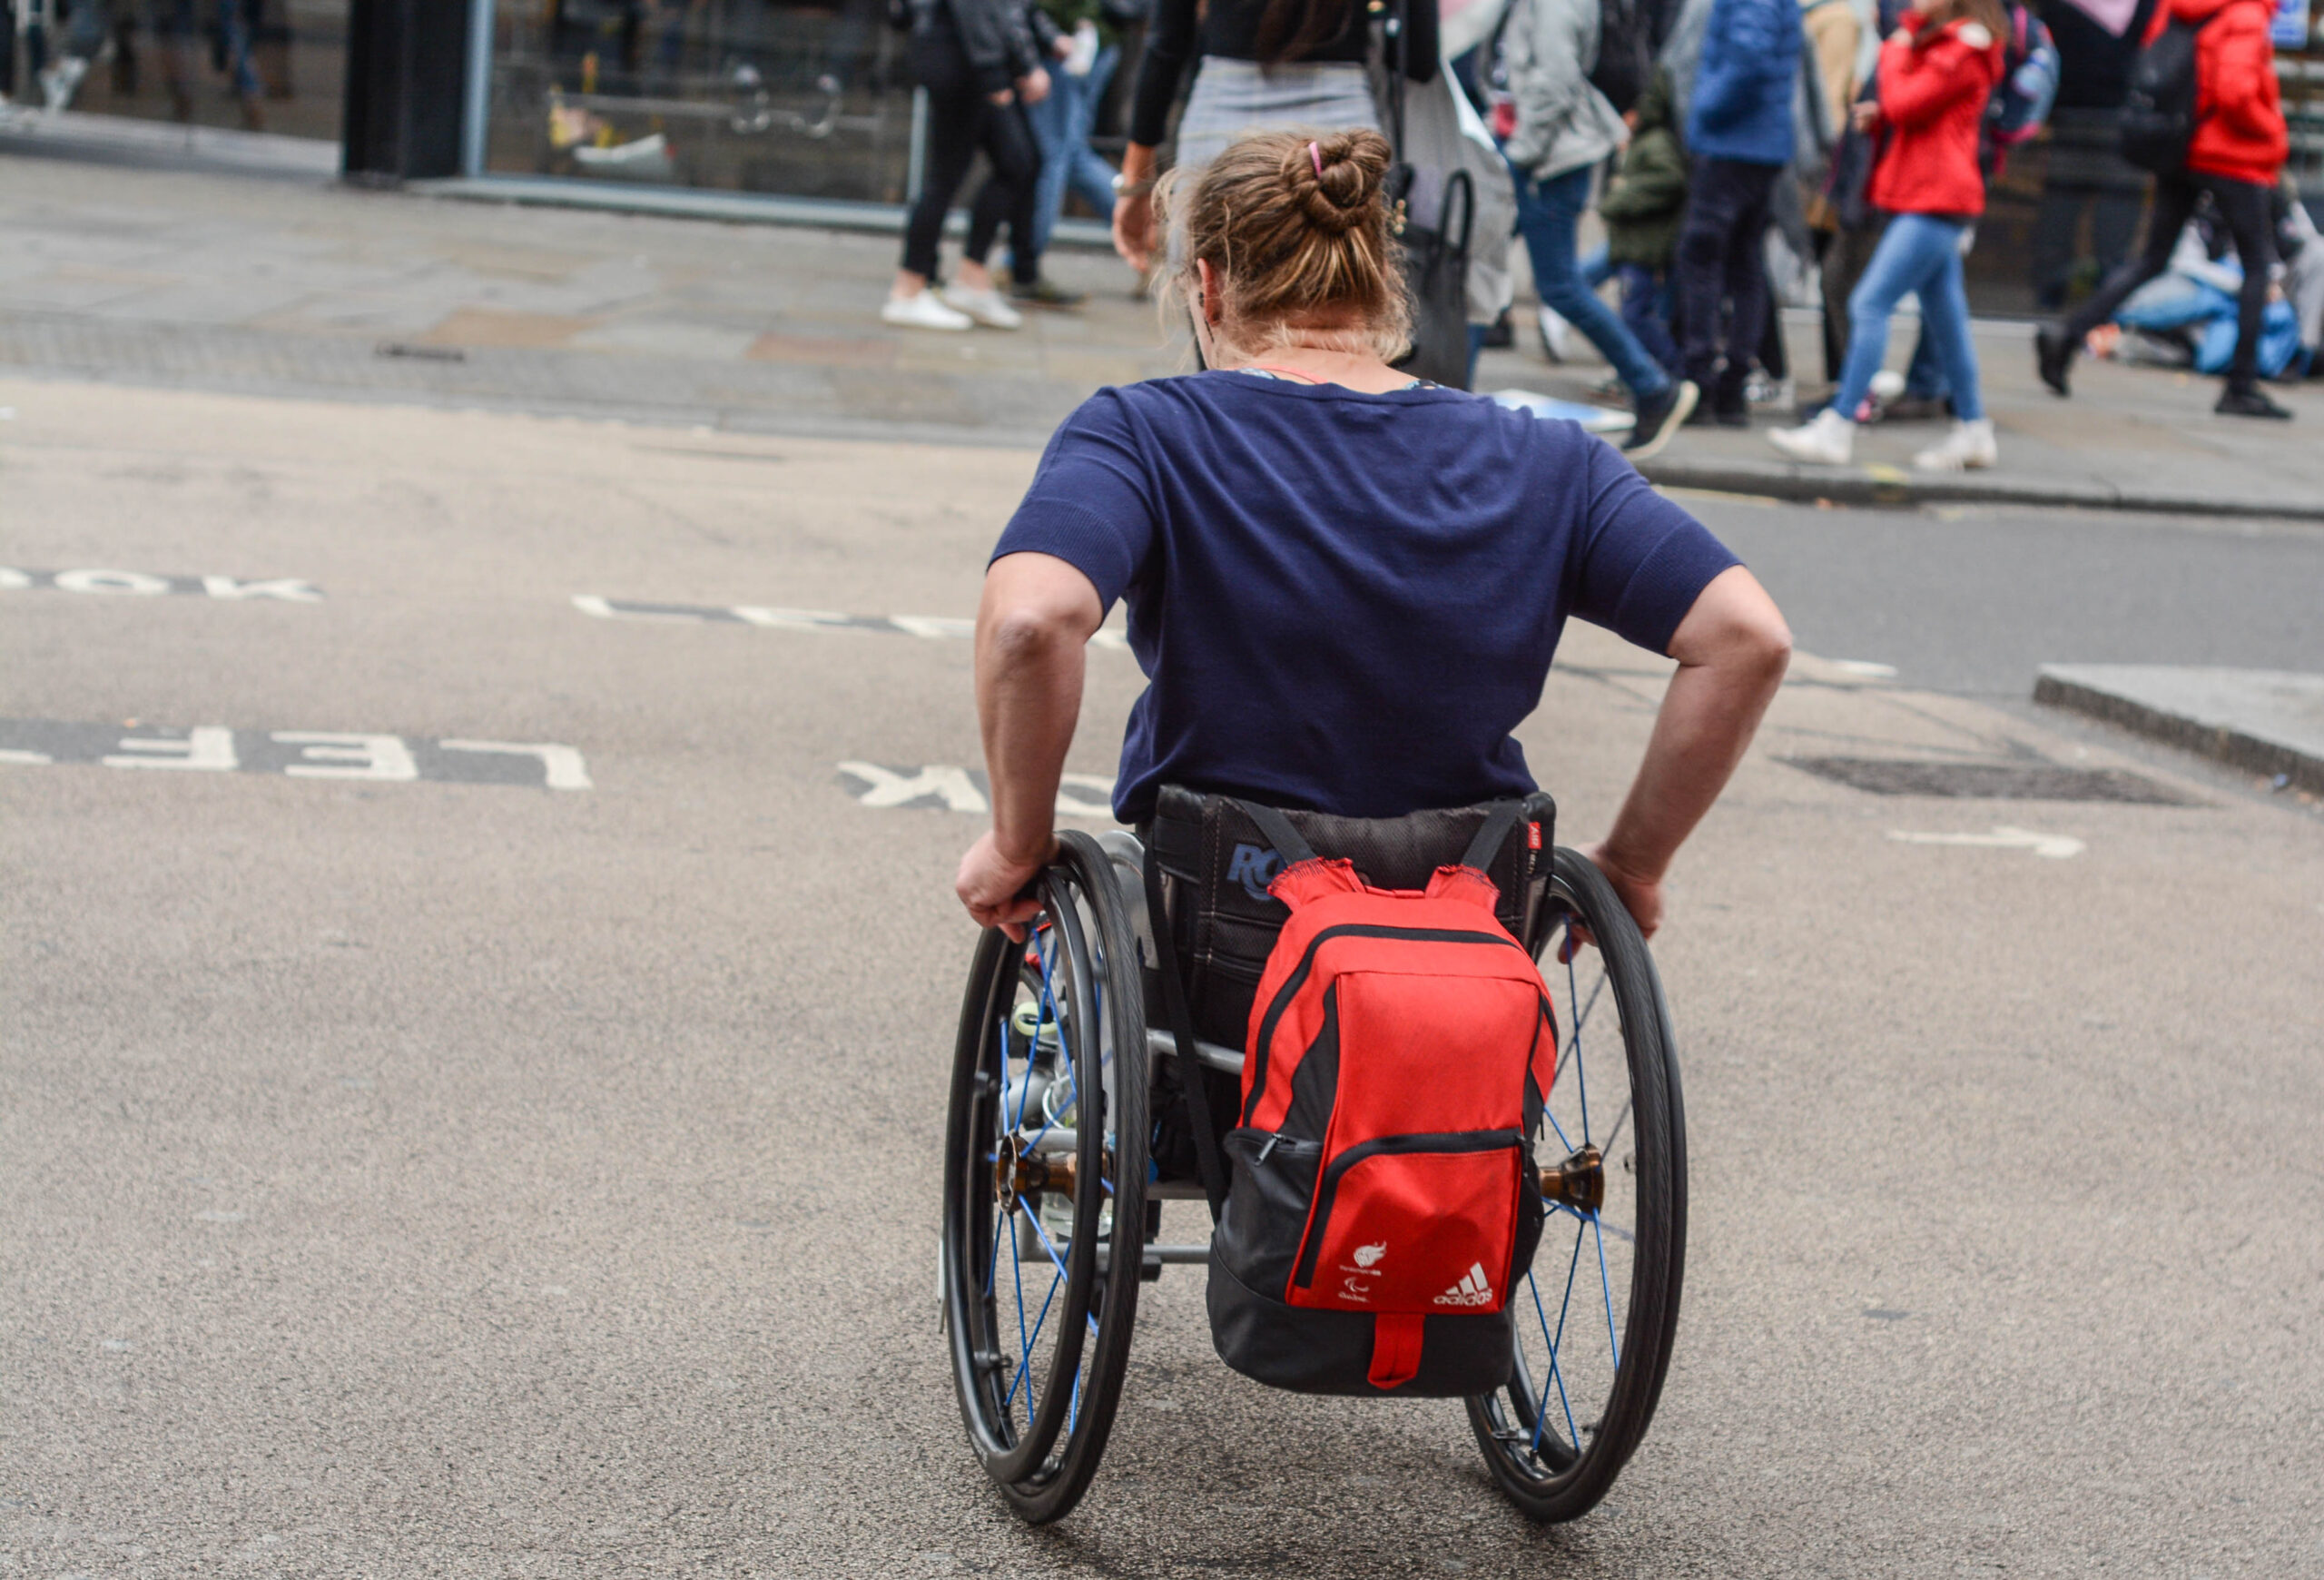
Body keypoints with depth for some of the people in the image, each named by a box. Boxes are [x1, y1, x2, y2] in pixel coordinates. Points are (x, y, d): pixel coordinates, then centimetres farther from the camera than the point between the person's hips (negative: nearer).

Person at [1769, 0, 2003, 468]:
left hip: (1935, 201, -10)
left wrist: (1894, 51, -4)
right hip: (1932, 201, 10)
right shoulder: (1937, 43, 20)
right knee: (1944, 315, 13)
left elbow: (1904, 104, -19)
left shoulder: (1962, 51, -12)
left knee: (1870, 303, -14)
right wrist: (1878, 116, 3)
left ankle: (1837, 427, -15)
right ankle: (1973, 428, 19)